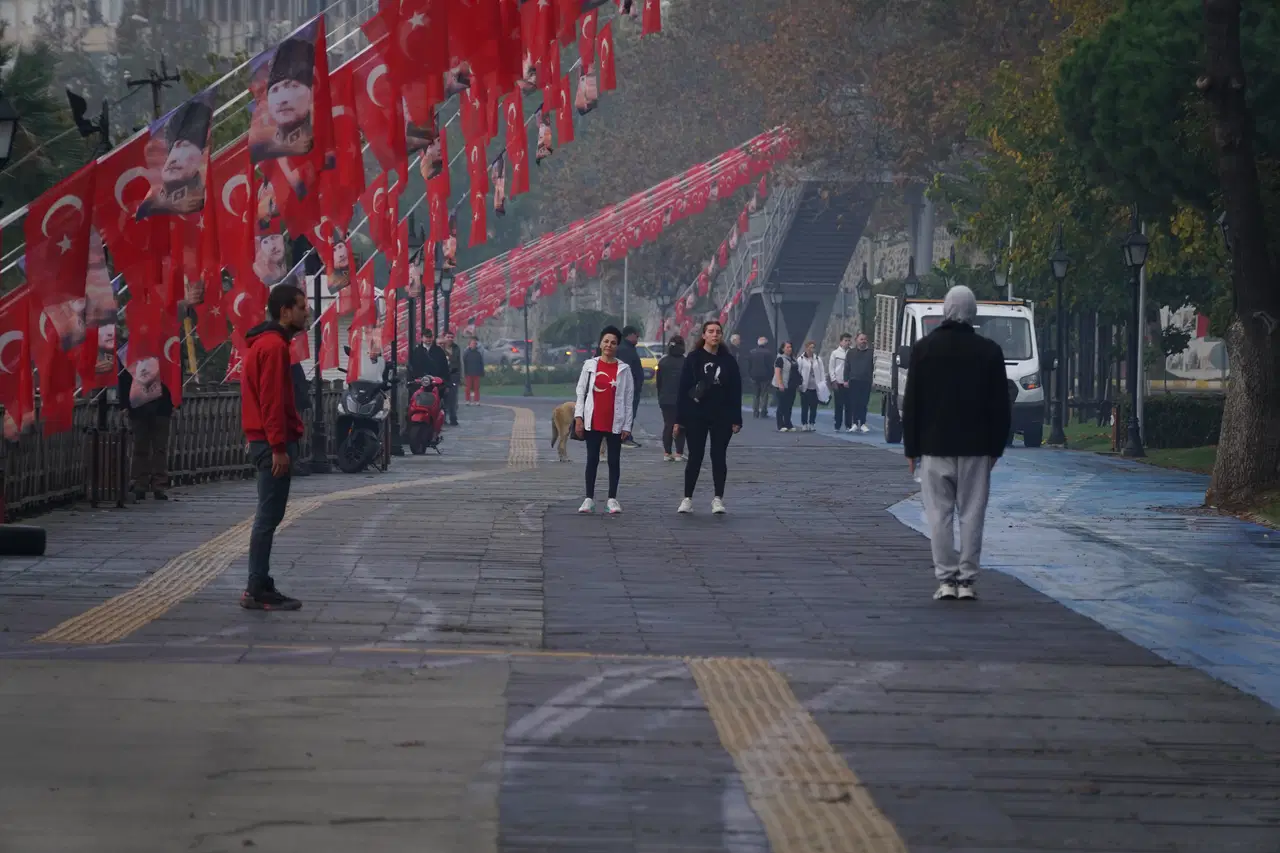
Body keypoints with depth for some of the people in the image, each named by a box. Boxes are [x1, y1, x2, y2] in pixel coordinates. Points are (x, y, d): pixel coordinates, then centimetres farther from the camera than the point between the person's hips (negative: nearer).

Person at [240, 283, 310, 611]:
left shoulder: (265, 343, 18)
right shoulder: (274, 346, -14)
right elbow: (272, 401, -20)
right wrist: (279, 446, -21)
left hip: (265, 441, 11)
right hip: (274, 444, -11)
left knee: (268, 516, 12)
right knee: (269, 516, -8)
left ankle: (260, 587, 15)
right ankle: (257, 590, -7)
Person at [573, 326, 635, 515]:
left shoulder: (624, 369, 1)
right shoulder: (590, 365, 3)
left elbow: (628, 398, 2)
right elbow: (581, 392, 3)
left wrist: (627, 425, -2)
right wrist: (578, 417, -5)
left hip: (615, 423, 0)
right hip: (593, 422, 0)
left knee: (614, 460, 6)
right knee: (592, 459, 5)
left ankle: (612, 499, 12)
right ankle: (589, 499, 9)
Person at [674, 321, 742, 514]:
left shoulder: (729, 361, 3)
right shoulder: (693, 359, -1)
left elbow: (736, 391, 3)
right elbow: (683, 389, -3)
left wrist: (736, 419, -3)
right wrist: (679, 419, -7)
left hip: (721, 418, 1)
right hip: (696, 416, -1)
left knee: (719, 456, 3)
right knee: (695, 457, 2)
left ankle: (718, 499, 9)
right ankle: (687, 499, 8)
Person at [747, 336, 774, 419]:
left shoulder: (752, 352, 4)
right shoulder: (768, 353, -9)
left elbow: (749, 366, 6)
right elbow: (770, 366, -10)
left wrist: (750, 375, 11)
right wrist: (771, 377, -4)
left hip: (755, 377, 4)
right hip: (765, 377, -4)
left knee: (756, 395, 12)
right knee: (764, 395, 0)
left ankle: (755, 412, 8)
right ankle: (763, 412, -5)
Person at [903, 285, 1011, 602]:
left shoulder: (924, 348, 0)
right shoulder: (989, 351, 0)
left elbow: (911, 403, 2)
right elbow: (1000, 406, 3)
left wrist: (911, 448, 8)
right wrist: (996, 447, 11)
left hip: (934, 446, 0)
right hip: (976, 447, 0)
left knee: (940, 514, 3)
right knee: (972, 514, 3)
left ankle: (946, 579, 1)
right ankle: (967, 580, 2)